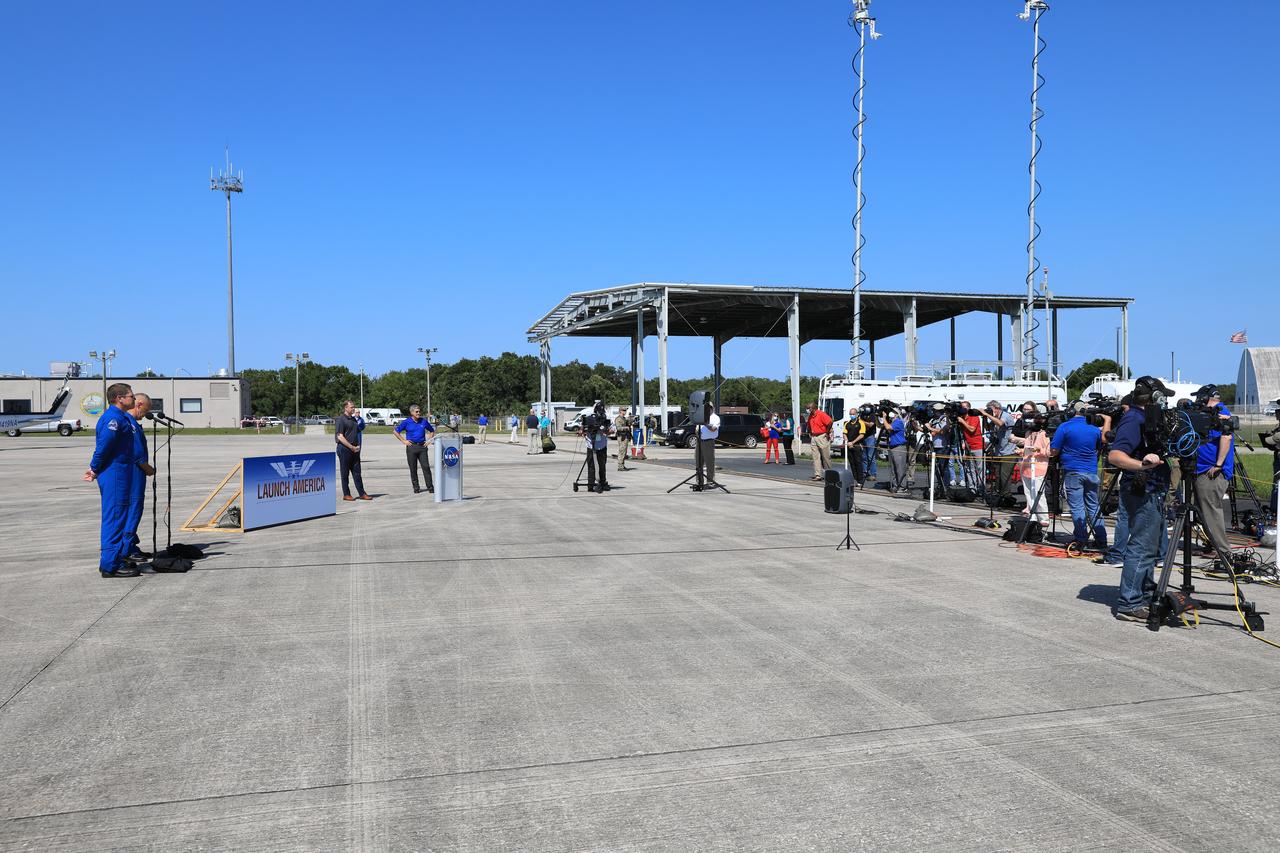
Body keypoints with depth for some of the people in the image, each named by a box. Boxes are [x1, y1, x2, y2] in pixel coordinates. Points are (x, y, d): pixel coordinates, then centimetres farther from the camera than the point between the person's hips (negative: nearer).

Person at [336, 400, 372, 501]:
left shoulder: (354, 419, 15)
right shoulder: (340, 420, -9)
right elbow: (340, 437, -15)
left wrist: (357, 446, 6)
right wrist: (352, 447, -16)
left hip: (354, 450, 7)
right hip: (344, 449, -7)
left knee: (357, 473, 8)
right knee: (345, 473, 2)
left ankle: (362, 494, 10)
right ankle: (346, 494, 9)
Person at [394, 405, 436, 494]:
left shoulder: (424, 421, 8)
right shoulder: (406, 422, 1)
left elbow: (432, 431, 22)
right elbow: (396, 432, 8)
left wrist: (429, 441, 9)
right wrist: (404, 441, 1)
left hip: (422, 446, 1)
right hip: (411, 447, -1)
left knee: (426, 467, -6)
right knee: (413, 469, 3)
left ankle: (430, 487, -4)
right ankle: (416, 487, 12)